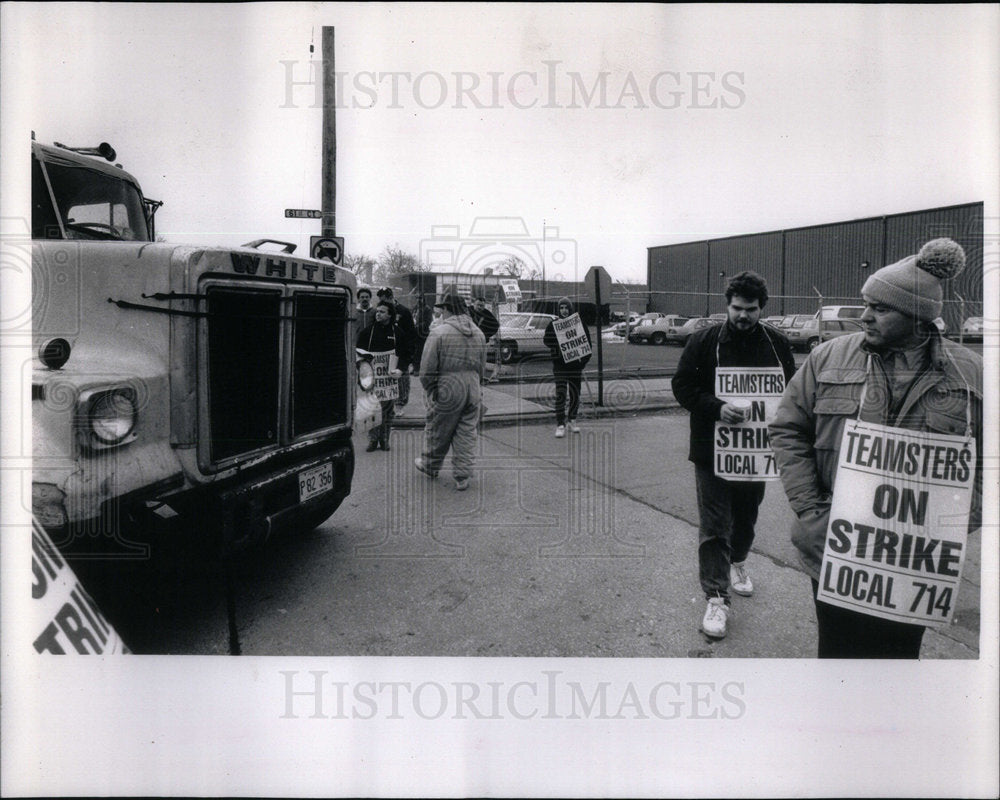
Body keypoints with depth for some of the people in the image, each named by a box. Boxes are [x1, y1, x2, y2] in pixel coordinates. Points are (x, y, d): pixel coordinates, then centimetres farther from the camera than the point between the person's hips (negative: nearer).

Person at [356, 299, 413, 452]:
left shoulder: (398, 333, 4)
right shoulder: (367, 331, 5)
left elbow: (407, 353, 6)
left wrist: (401, 369, -10)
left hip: (390, 376, 0)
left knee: (388, 409, 4)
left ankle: (384, 439, 16)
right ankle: (372, 440, 6)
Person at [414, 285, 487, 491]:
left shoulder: (439, 332, -13)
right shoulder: (478, 333, 7)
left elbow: (427, 369, -11)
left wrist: (430, 390, 3)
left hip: (447, 391, -5)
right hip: (473, 392, 5)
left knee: (438, 431, 14)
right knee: (467, 434, 10)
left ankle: (430, 465, 34)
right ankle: (463, 477, 14)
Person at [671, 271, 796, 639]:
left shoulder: (776, 344, 1)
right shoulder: (704, 341, -6)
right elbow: (682, 385, -8)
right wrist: (717, 408, -24)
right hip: (712, 448, -3)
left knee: (746, 516, 21)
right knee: (714, 525, -3)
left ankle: (738, 562, 48)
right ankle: (716, 597, 3)